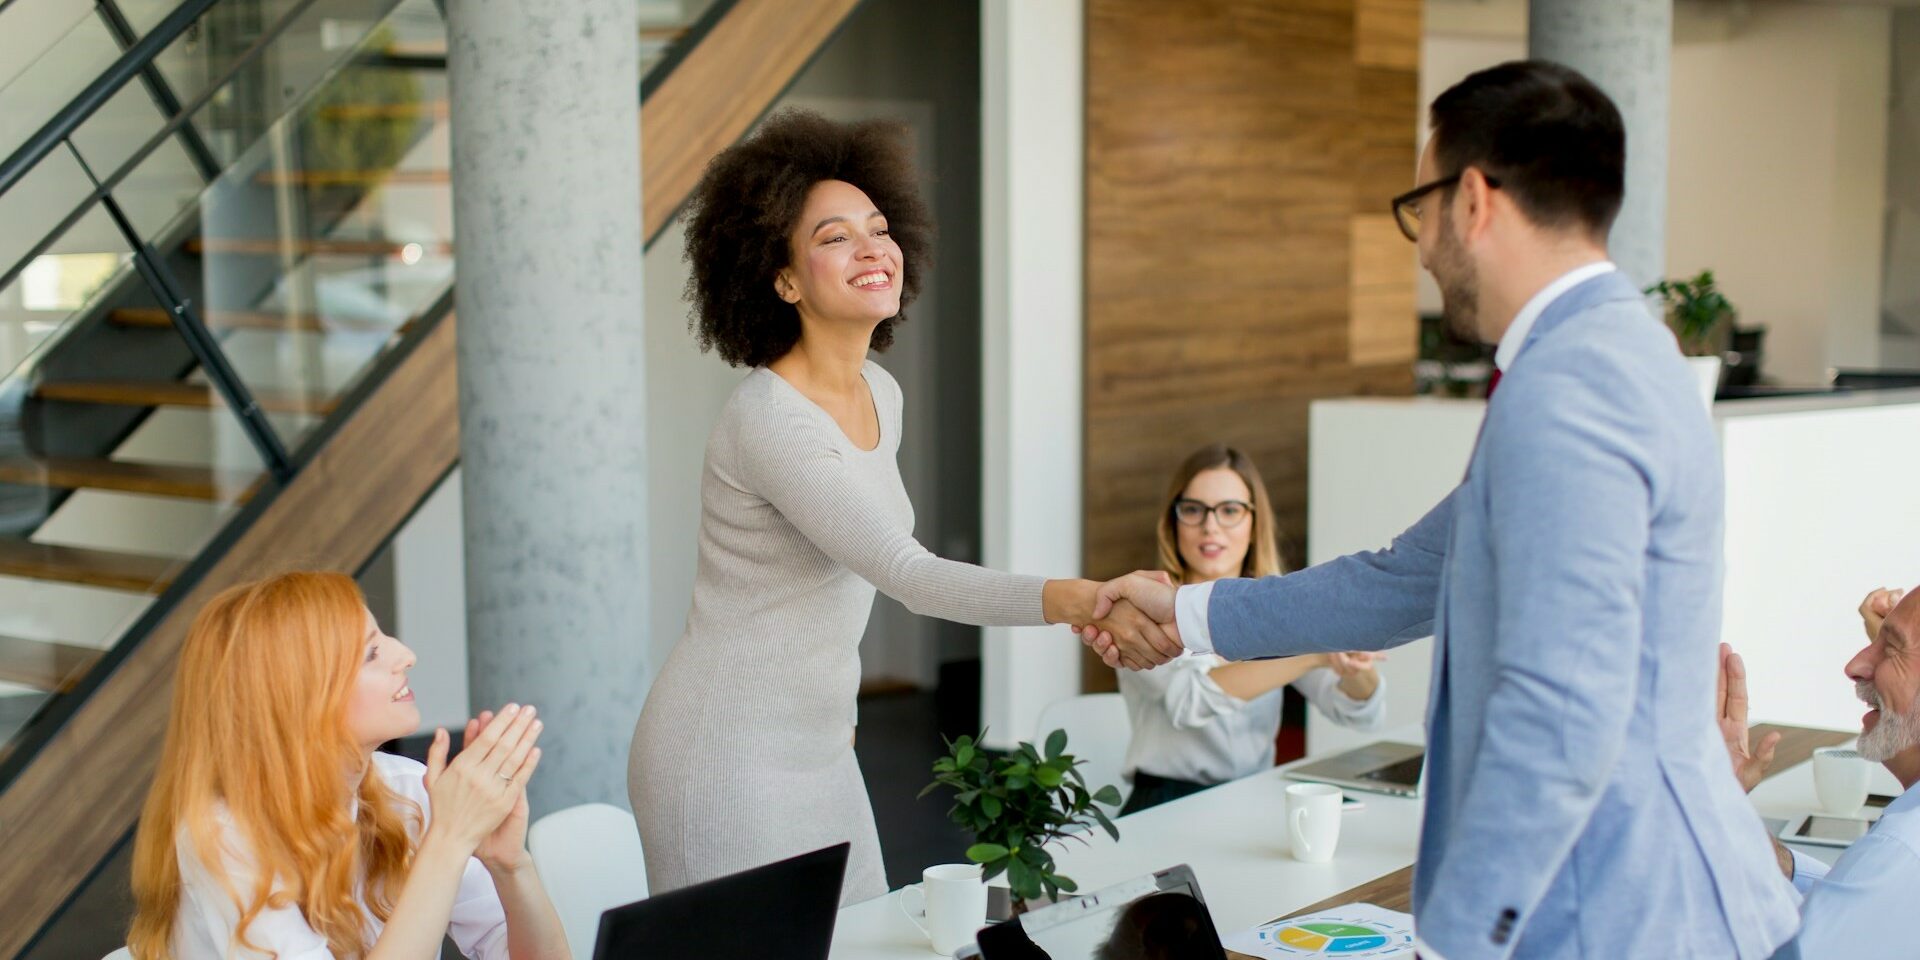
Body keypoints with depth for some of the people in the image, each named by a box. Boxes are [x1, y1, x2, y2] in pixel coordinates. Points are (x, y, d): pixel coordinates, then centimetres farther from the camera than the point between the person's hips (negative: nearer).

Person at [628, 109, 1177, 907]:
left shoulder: (880, 395, 6)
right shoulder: (767, 420, -22)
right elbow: (909, 575, -32)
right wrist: (1080, 600, -43)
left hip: (819, 749, 8)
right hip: (728, 759, -8)